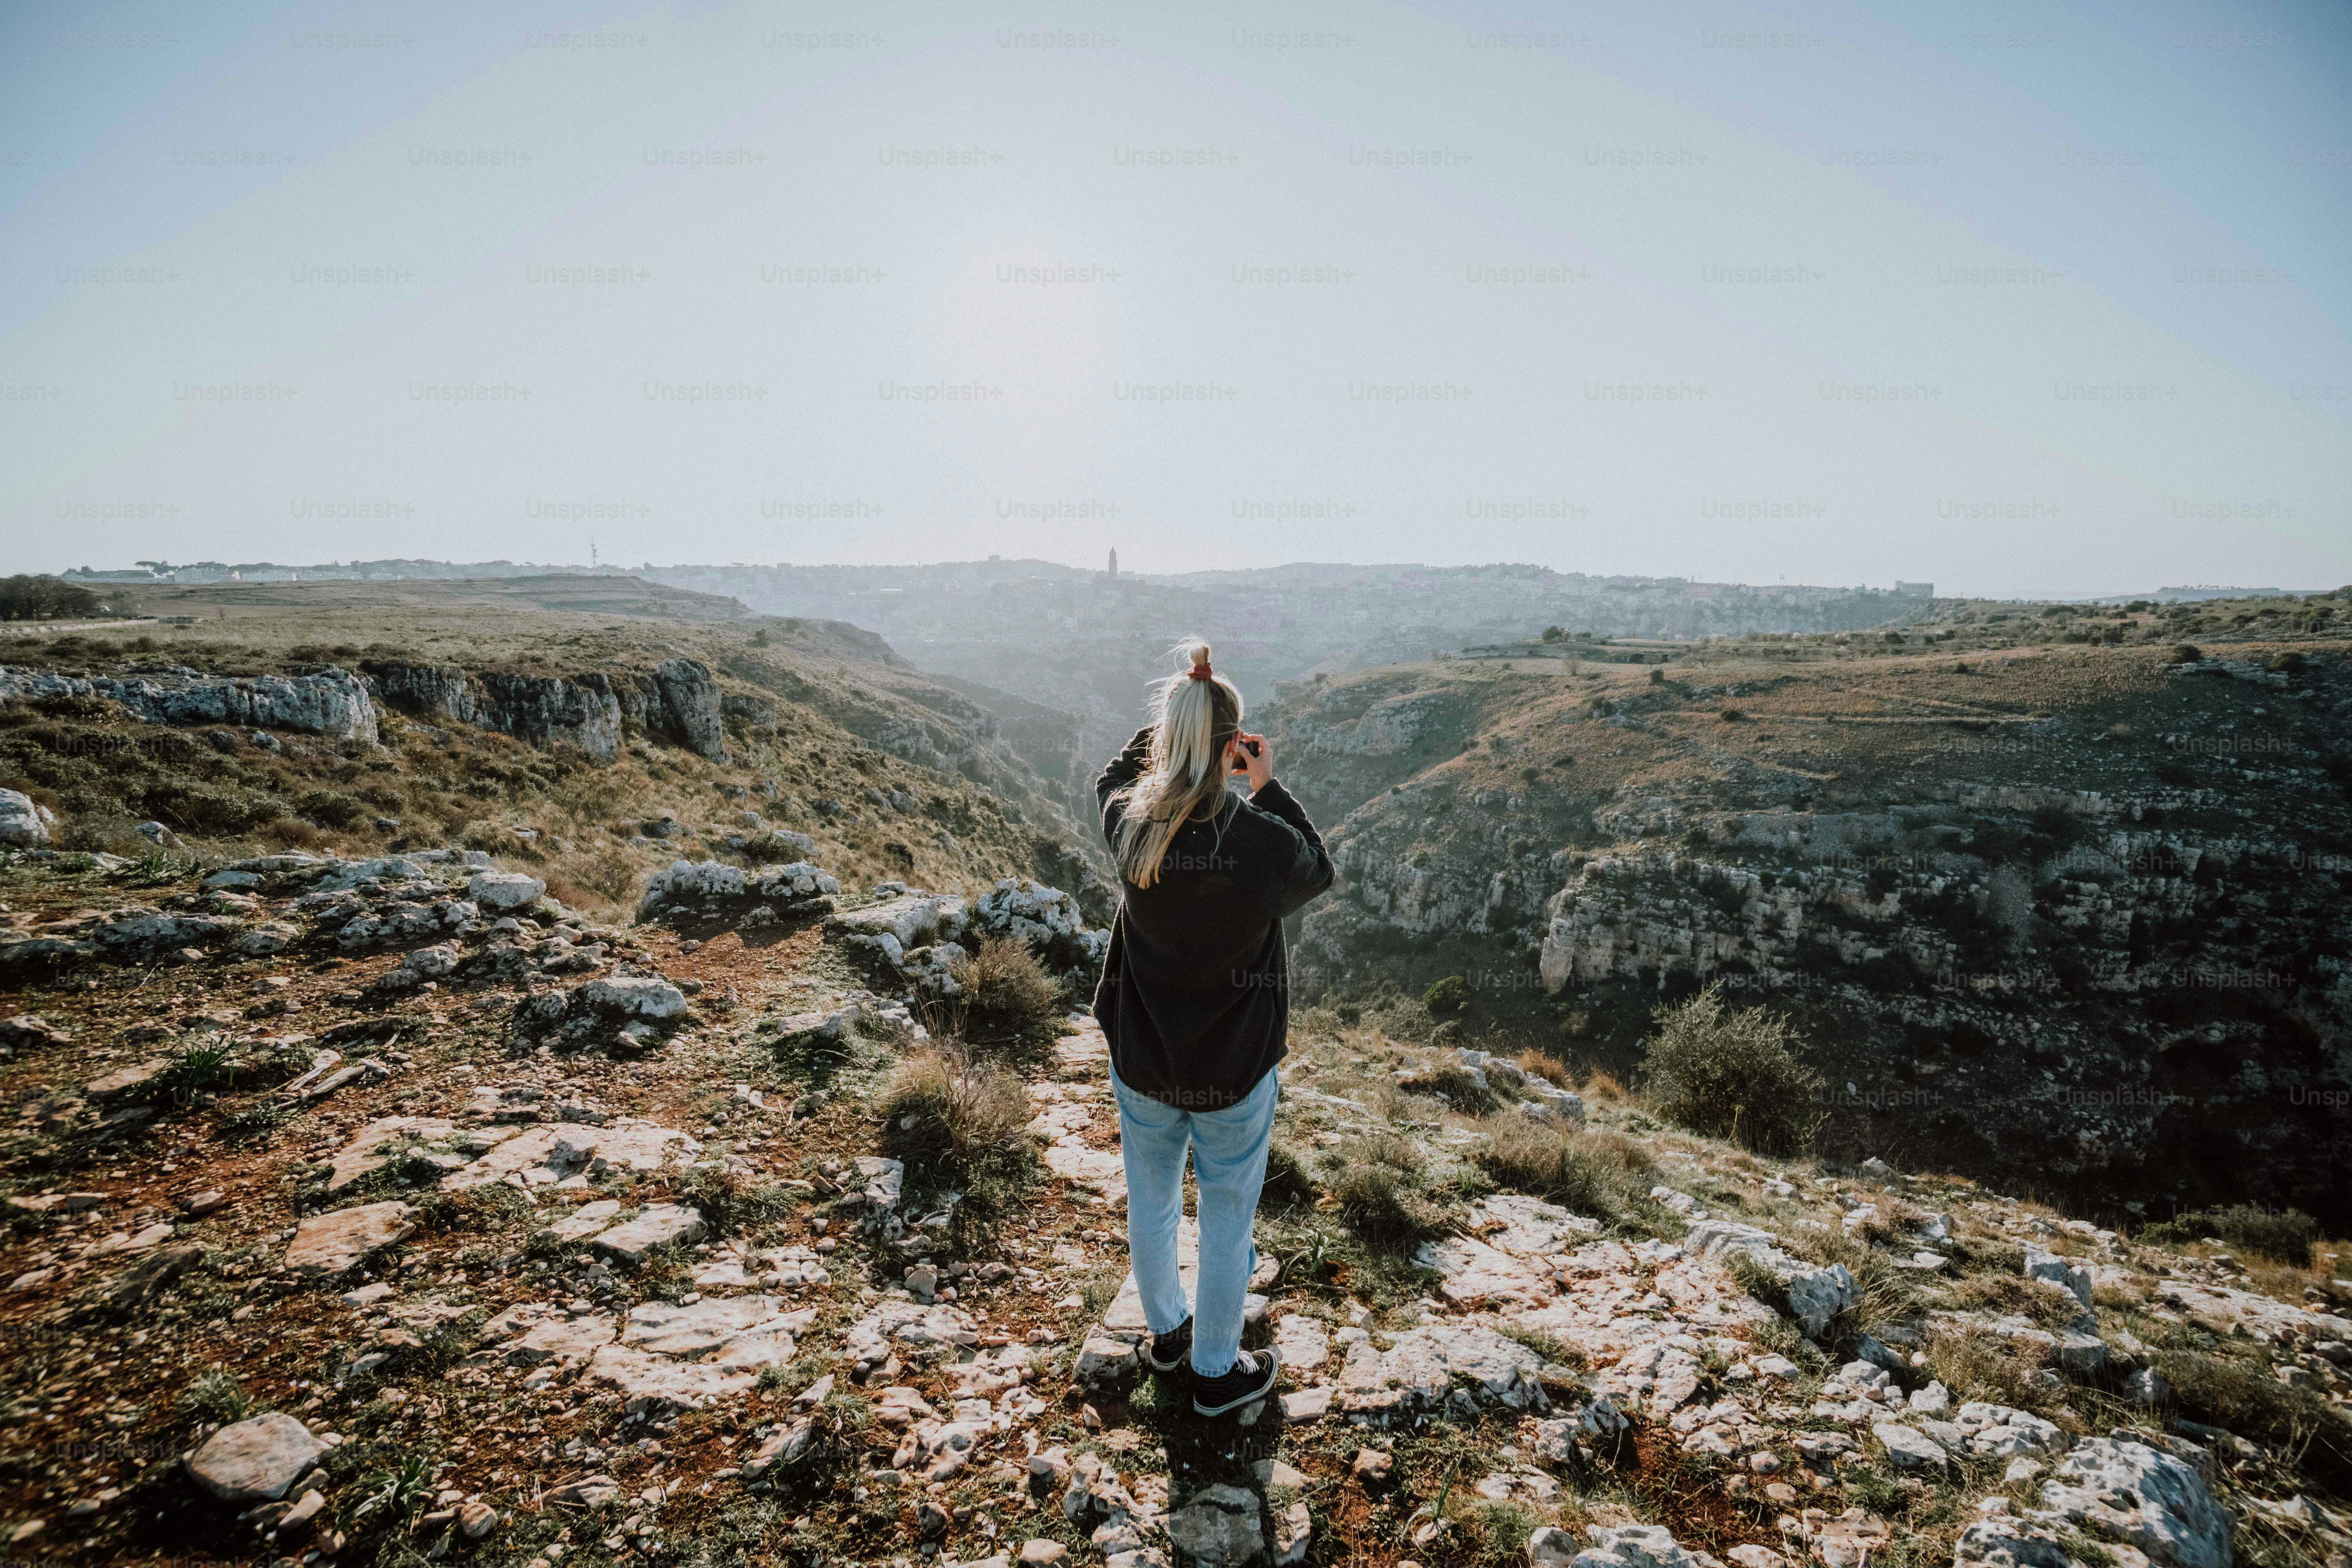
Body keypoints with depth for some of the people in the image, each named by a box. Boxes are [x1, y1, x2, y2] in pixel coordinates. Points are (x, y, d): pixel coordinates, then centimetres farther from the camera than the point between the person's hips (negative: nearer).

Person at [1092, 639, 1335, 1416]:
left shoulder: (1130, 823, -17)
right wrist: (1270, 788, -5)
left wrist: (1173, 721, 3)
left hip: (1142, 1063, 3)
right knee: (1227, 1217, 18)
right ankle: (1217, 1372, 37)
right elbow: (1318, 871, -1)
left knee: (1150, 1201, 24)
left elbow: (1114, 775, 9)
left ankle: (1166, 1334, 48)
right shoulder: (1265, 840, -25)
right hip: (1235, 1071, -3)